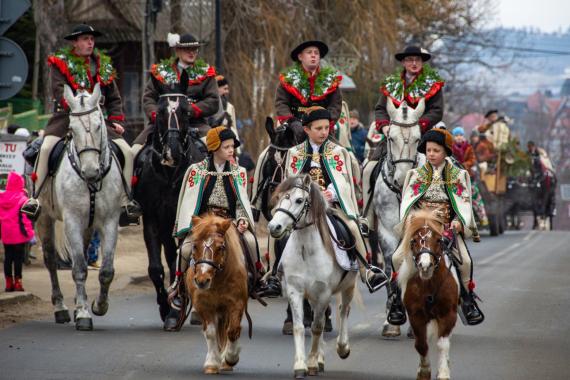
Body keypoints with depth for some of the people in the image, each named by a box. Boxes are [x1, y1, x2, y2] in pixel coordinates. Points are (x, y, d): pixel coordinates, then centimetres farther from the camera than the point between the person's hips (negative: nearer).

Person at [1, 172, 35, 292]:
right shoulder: (22, 198, -13)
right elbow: (25, 216, -16)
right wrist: (29, 233, -12)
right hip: (19, 234, -5)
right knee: (18, 257, 0)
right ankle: (17, 282, -1)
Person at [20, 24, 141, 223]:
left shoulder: (103, 65, 16)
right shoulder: (61, 63, 4)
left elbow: (114, 98, 19)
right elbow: (59, 92, -11)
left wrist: (116, 120, 4)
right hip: (66, 117, -4)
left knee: (126, 151, -10)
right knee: (46, 148, -28)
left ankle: (126, 200, -1)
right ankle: (34, 199, -21)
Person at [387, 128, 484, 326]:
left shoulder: (458, 175, 9)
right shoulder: (417, 175, 11)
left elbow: (464, 201, 3)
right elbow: (407, 200, 4)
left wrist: (459, 221, -14)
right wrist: (407, 219, -14)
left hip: (449, 227, -1)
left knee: (465, 260, -22)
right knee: (397, 258, -19)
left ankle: (468, 298, -1)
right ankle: (396, 299, -3)